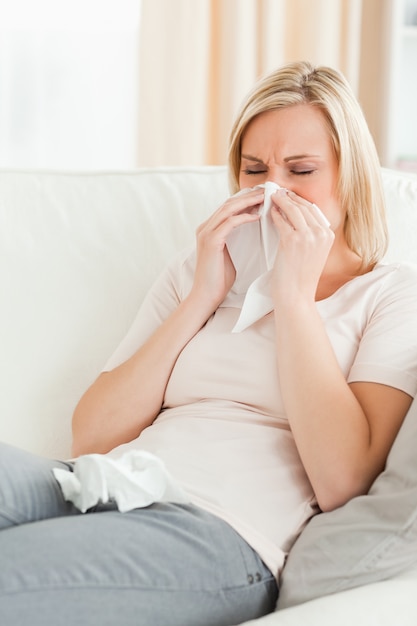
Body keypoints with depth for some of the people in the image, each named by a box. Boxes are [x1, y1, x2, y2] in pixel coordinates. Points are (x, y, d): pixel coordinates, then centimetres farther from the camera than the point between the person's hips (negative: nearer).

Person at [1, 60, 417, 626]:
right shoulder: (197, 270, 24)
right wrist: (202, 299, 4)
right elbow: (91, 438, 11)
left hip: (223, 530, -5)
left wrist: (294, 294, -4)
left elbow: (341, 479, -7)